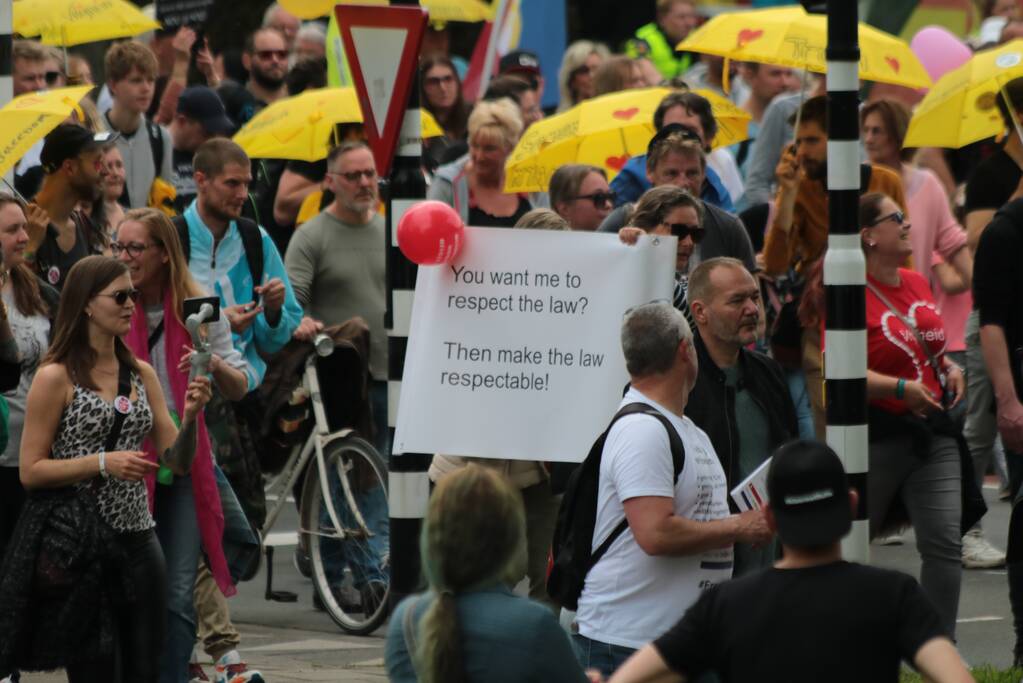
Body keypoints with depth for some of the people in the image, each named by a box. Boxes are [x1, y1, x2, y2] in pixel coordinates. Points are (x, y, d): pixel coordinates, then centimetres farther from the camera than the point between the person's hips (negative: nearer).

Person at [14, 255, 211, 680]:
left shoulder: (142, 374, 11)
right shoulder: (57, 377, -7)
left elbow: (178, 462, 9)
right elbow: (31, 471, -10)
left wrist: (190, 417, -10)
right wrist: (103, 463, -19)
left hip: (138, 538, 6)